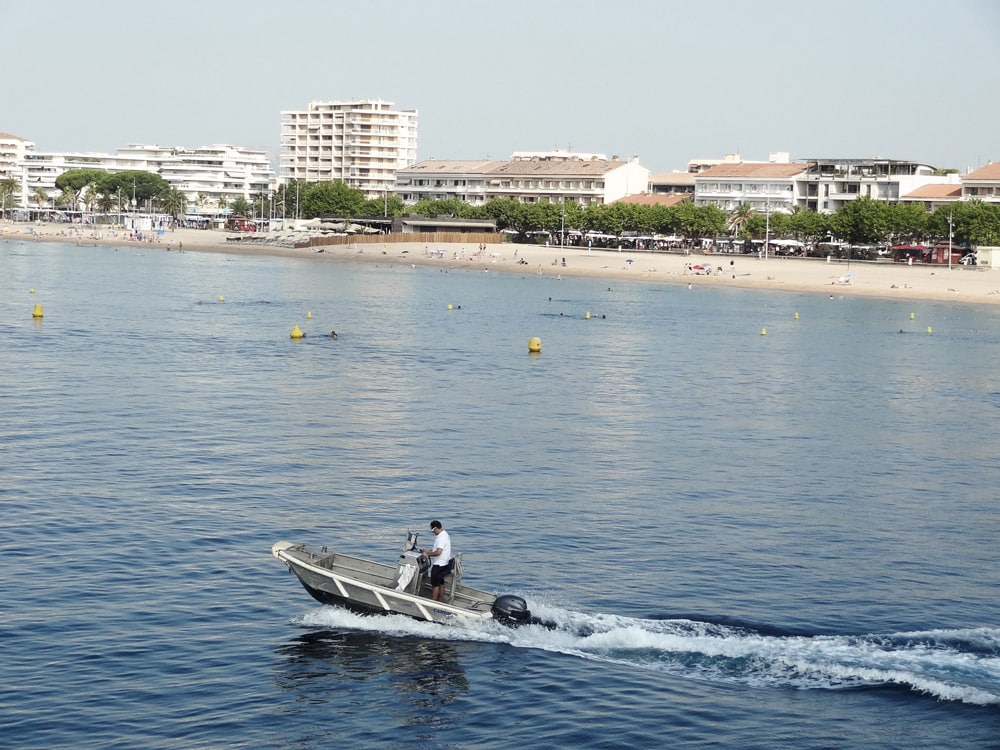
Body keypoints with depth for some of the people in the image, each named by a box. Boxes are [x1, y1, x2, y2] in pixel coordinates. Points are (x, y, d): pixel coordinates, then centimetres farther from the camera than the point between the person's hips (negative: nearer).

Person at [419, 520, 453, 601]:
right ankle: (439, 601, 23)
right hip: (443, 564, 10)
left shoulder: (442, 538, -23)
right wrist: (427, 551, 15)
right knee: (441, 583, 15)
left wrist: (428, 554, -18)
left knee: (435, 584, -1)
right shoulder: (444, 535, 10)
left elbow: (438, 552, -31)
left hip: (438, 565, -10)